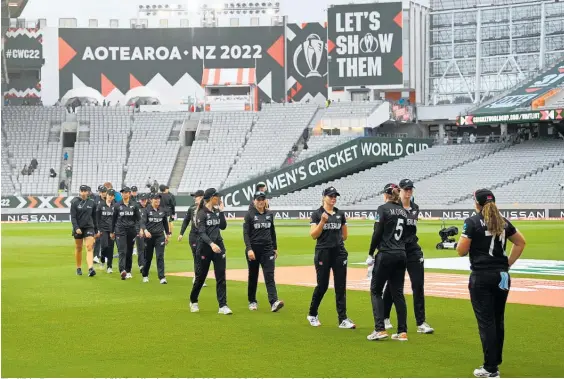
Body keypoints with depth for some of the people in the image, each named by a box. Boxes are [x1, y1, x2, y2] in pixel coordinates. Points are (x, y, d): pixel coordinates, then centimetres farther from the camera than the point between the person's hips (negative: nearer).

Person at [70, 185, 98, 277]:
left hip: (89, 227, 1)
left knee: (89, 248, -13)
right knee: (78, 248, 9)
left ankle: (90, 268, -24)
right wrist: (76, 228, -18)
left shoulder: (92, 203, 5)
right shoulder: (75, 203, -2)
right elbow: (73, 217, -5)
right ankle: (78, 268, 23)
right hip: (78, 228, -1)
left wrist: (95, 230, 15)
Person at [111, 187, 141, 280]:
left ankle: (128, 271, 19)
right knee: (122, 251, -13)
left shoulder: (134, 205, 4)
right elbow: (114, 219, 10)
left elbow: (138, 219, 6)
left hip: (131, 230, 1)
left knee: (129, 252, 7)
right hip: (120, 230, -1)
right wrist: (112, 231, 12)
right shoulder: (117, 205, 4)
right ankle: (122, 271, -25)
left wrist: (138, 230, -4)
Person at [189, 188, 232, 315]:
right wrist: (211, 244, -34)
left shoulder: (217, 211, 10)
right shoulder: (202, 213, -11)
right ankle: (193, 301, 28)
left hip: (218, 246, 6)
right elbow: (202, 233, -19)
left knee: (221, 276, -3)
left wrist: (221, 211, 1)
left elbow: (223, 226, 7)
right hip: (205, 247, -5)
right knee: (201, 276, 6)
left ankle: (223, 306, -5)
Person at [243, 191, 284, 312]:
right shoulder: (249, 215, -4)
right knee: (253, 276, 8)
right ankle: (252, 302, 22)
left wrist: (275, 248, 15)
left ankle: (274, 302, -21)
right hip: (254, 248, -3)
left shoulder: (269, 214, 9)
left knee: (269, 275, -9)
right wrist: (249, 249, -19)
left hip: (267, 248, 3)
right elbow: (246, 233, -9)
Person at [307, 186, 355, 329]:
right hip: (323, 253, -4)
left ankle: (343, 319, -1)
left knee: (341, 286, -1)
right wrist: (322, 221, -19)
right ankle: (312, 315, 22)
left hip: (339, 253, 4)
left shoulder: (340, 214, 9)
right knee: (322, 285, 2)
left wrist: (335, 240, 13)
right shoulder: (317, 214, -2)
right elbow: (313, 235, -10)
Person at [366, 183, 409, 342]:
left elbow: (377, 233, -10)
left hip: (386, 255, -6)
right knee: (398, 293, 10)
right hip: (401, 255, 6)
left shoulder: (383, 208, -6)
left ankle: (380, 329, -7)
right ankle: (402, 332, 7)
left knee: (376, 290, 3)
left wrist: (370, 254, -5)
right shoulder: (403, 211, 13)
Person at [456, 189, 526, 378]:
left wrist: (460, 240, 12)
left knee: (486, 321, -4)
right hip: (502, 277, 6)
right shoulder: (503, 222, 10)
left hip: (481, 277, -6)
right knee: (498, 320, 13)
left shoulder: (472, 222, -7)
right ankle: (495, 362, 21)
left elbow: (462, 251, -9)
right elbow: (521, 242, 19)